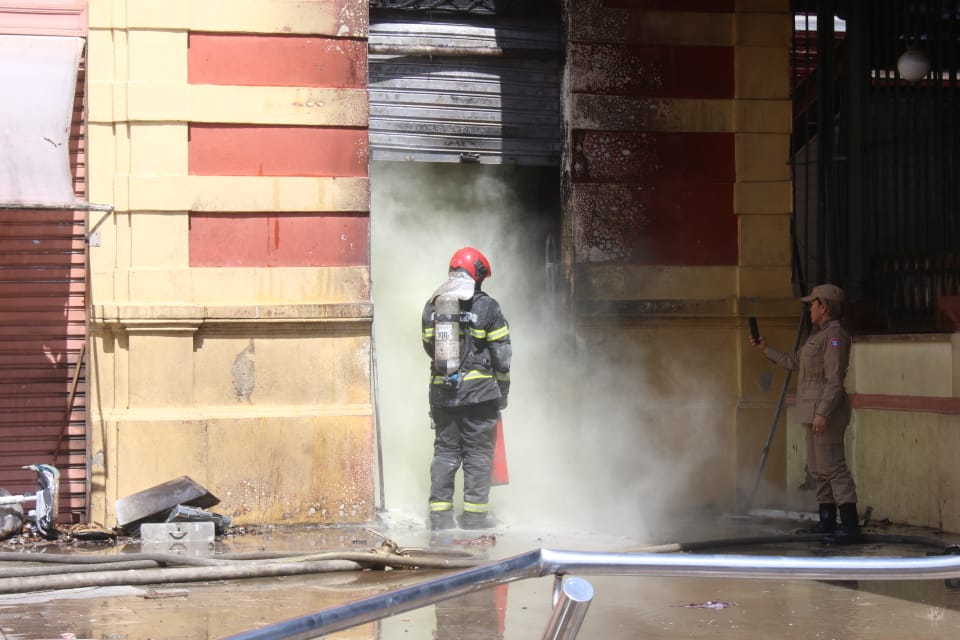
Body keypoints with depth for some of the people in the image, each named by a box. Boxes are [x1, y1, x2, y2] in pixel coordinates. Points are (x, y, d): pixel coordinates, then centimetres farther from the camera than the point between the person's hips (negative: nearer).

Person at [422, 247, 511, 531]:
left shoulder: (432, 306, 7)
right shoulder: (487, 307, -5)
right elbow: (502, 356, -2)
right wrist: (502, 393, 8)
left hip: (441, 392, 4)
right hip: (479, 391, -4)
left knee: (445, 451, 9)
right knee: (478, 453, 3)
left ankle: (440, 514, 5)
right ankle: (474, 513, 2)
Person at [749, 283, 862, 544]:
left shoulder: (835, 335, -14)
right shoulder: (819, 335, 19)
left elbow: (835, 380, -20)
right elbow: (794, 361, 31)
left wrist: (823, 413, -25)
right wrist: (766, 350, 35)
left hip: (825, 411, -11)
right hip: (812, 412, 11)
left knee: (833, 467, -13)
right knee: (818, 469, 15)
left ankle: (851, 526, -16)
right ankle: (827, 521, 23)